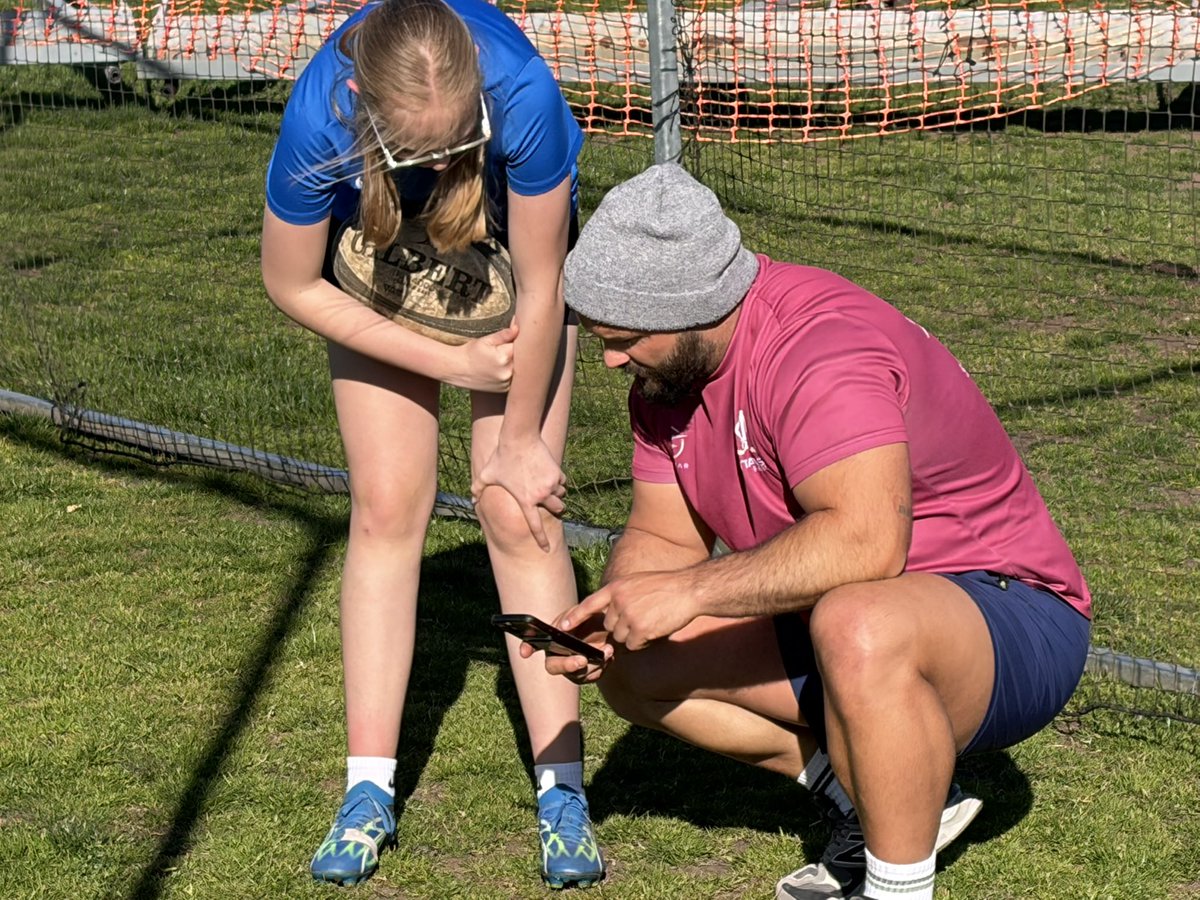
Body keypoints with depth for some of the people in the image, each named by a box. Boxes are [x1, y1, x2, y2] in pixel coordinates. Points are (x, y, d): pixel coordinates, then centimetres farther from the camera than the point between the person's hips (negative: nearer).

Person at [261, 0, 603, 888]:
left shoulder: (523, 92, -40)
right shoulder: (320, 121, -37)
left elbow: (539, 290, -26)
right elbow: (295, 285, -18)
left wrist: (521, 441, -14)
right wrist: (453, 361, -16)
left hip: (510, 254, -1)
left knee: (519, 512, -8)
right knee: (386, 506, -6)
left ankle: (563, 792, -2)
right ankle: (369, 795, 1)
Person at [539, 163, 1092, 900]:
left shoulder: (817, 345, -27)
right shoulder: (668, 364, 1)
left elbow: (865, 541, -40)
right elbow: (662, 536, 6)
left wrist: (689, 591, -35)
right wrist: (607, 617, -14)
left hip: (1013, 622, -9)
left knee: (858, 628, -41)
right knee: (632, 664, 0)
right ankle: (882, 803, 4)